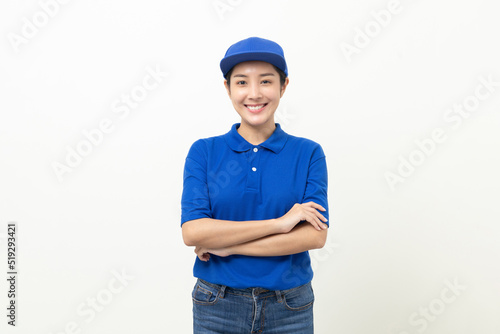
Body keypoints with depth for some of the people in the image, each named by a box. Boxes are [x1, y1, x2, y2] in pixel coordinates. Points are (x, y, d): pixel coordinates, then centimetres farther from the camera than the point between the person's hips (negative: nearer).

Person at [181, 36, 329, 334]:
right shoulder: (204, 152, -4)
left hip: (289, 309, 0)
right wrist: (278, 223, -19)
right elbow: (192, 231, -14)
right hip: (217, 308, 0)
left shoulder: (308, 153, -4)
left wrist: (226, 245, -15)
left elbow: (316, 234, -13)